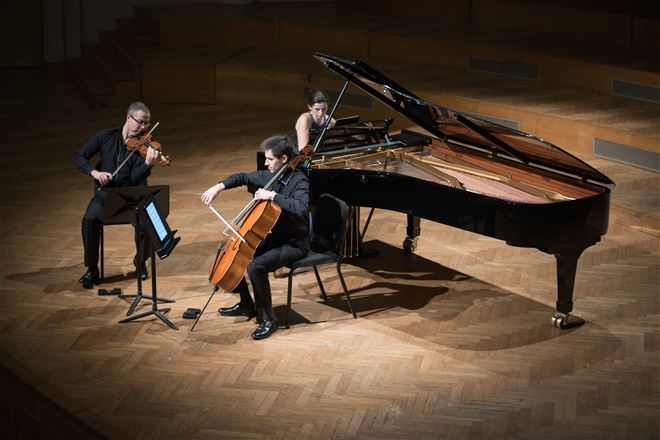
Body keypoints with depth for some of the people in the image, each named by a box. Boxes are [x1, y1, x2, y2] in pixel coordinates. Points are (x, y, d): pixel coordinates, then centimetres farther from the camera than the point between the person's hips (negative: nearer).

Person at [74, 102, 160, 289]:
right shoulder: (107, 136, 1)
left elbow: (135, 178, -14)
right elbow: (79, 157, 3)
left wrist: (148, 164, -34)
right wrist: (94, 172, -16)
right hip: (105, 192, 0)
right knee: (90, 219, -31)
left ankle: (141, 261, 1)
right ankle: (92, 269, -14)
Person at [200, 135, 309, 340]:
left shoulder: (299, 181, -21)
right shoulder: (269, 175, 2)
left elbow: (301, 208, -39)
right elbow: (243, 178, 16)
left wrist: (273, 195, -36)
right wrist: (219, 187, 1)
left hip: (294, 243, -9)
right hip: (273, 237, 9)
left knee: (255, 267, -29)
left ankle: (268, 320, -14)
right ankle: (247, 305, 25)